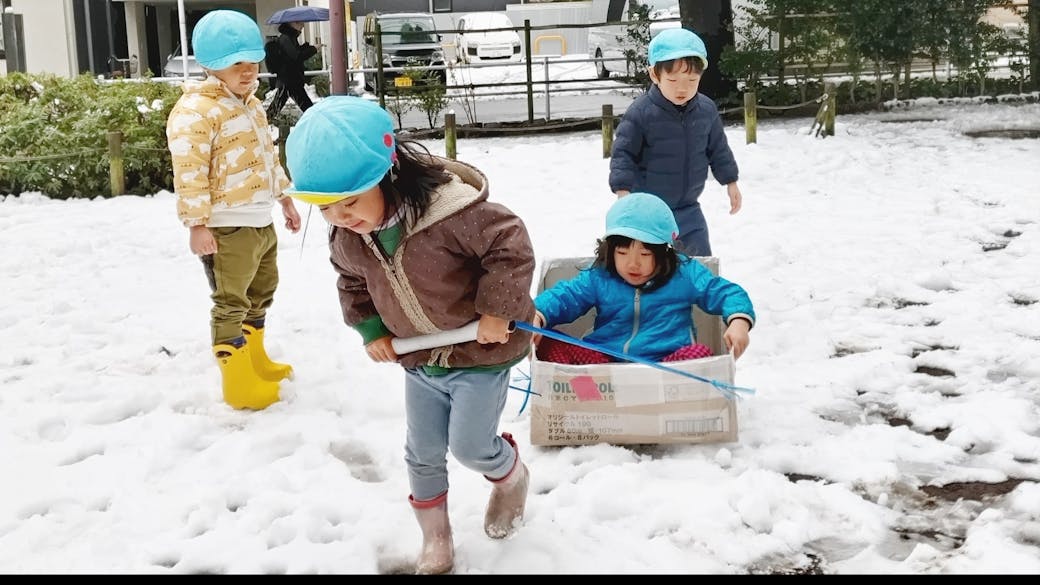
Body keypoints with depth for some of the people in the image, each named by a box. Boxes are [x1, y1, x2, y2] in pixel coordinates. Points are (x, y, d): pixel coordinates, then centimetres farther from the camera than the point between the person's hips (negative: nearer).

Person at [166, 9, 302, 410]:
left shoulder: (252, 105, 14)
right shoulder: (195, 111, -18)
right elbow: (189, 172, -22)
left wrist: (285, 198, 26)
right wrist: (197, 224, -25)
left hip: (261, 222, 10)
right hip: (226, 229, -10)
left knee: (260, 295, 23)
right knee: (231, 305, -2)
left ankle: (256, 362, 40)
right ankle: (237, 384, 7)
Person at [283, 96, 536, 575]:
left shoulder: (450, 210, -33)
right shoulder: (346, 235, -12)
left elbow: (510, 244, -25)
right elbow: (352, 283, 10)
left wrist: (496, 310, -23)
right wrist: (371, 329, 0)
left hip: (481, 351, -6)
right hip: (419, 359, 6)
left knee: (470, 446, -1)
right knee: (423, 454, 12)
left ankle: (511, 476, 36)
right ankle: (435, 541, 33)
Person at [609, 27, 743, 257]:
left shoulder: (707, 110, -3)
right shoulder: (640, 112, -18)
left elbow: (718, 149, 12)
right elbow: (622, 153, -14)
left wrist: (730, 182, 15)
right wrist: (623, 190, -23)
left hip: (688, 209, 4)